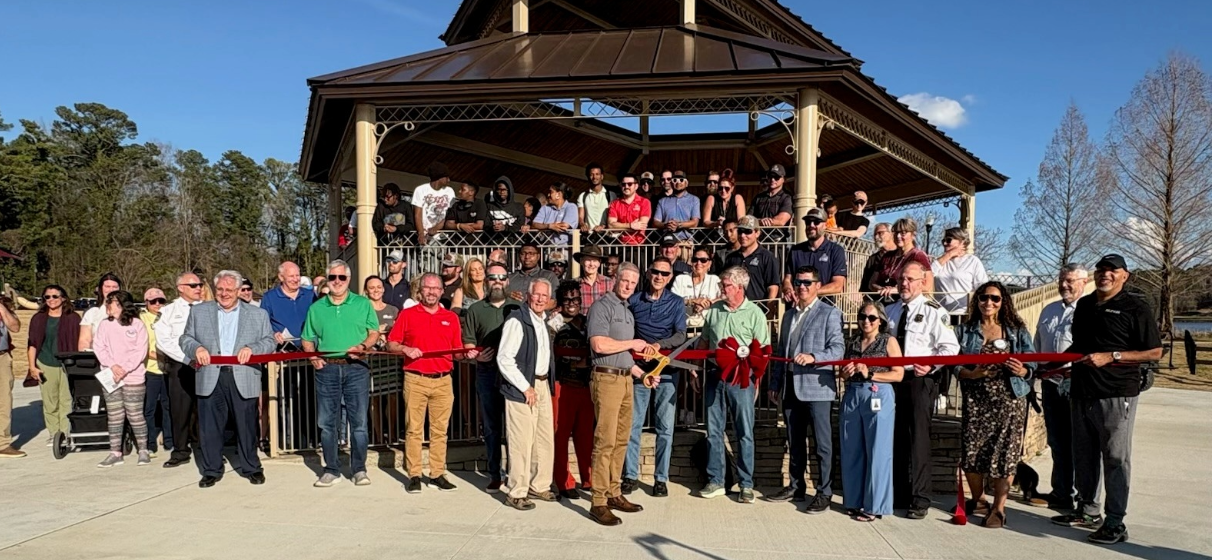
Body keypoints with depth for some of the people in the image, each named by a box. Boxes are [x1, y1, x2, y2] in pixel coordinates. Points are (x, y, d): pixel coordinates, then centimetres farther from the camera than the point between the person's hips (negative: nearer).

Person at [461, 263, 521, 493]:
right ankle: (494, 474, 15)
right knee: (491, 426, 6)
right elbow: (467, 342, 8)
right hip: (487, 373, 1)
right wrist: (476, 354, -11)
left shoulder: (518, 308, 9)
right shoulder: (475, 310, 10)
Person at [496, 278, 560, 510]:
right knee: (522, 442, -4)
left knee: (545, 440, 14)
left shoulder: (543, 322, 13)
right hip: (522, 388, -9)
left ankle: (539, 486, 27)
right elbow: (504, 359, -17)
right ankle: (516, 493, 8)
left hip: (543, 385, 9)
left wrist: (548, 384, 10)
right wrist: (526, 387, -15)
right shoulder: (516, 321, -13)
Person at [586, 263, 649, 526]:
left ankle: (614, 493, 20)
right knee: (605, 440, -9)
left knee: (621, 439, 11)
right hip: (606, 378, -9)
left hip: (625, 379, 9)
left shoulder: (628, 313, 19)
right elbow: (600, 345, -21)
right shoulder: (602, 306, -8)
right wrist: (632, 343, -9)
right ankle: (599, 502, -4)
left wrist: (641, 373, 14)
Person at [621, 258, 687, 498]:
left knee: (665, 427, 4)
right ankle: (630, 475, 13)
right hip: (638, 368, 1)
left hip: (666, 370, 0)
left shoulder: (676, 302, 5)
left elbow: (680, 336, -8)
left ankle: (661, 478, 13)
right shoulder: (633, 301, 7)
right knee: (633, 424, 2)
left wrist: (658, 345, -23)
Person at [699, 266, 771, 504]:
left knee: (744, 433, 3)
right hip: (714, 375, 4)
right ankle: (716, 481, 19)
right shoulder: (714, 310, 8)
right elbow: (704, 343, 16)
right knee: (714, 431, 8)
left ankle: (746, 485, 13)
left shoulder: (754, 313, -3)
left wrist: (756, 382, -7)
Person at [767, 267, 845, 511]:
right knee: (794, 443, 13)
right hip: (791, 387, 6)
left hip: (817, 387, -6)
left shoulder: (830, 313, -2)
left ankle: (824, 492, 8)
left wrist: (813, 357, -26)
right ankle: (796, 487, 24)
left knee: (823, 443, -1)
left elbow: (838, 349, -10)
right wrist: (775, 383, 15)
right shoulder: (789, 315, 18)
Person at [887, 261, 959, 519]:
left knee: (918, 439, -5)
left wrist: (932, 365, -22)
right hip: (893, 379, 6)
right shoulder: (891, 311, 16)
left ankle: (919, 500, 4)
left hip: (920, 380, -6)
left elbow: (950, 346, -8)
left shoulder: (933, 311, -4)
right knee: (895, 438, 11)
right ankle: (897, 495, 22)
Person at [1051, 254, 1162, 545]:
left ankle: (1115, 523, 4)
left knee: (1115, 459, -2)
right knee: (1084, 456, 14)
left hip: (1117, 394, -7)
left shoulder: (1135, 307, -6)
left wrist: (1110, 356, -18)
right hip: (1081, 393, 7)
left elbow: (1154, 353, -11)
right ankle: (1087, 511, 27)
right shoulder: (1084, 305, 14)